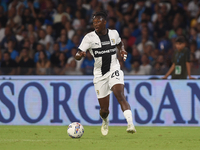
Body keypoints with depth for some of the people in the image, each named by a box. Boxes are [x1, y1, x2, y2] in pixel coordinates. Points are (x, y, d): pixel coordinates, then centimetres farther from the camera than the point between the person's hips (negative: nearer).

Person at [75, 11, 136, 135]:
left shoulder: (114, 33, 2)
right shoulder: (89, 37, -5)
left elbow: (120, 44, 25)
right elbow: (77, 56, -8)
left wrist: (122, 50, 3)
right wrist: (81, 55, -32)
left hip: (114, 69, 0)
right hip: (99, 74, 0)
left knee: (120, 95, -29)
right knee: (104, 109, 5)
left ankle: (131, 124, -38)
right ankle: (105, 121, 42)